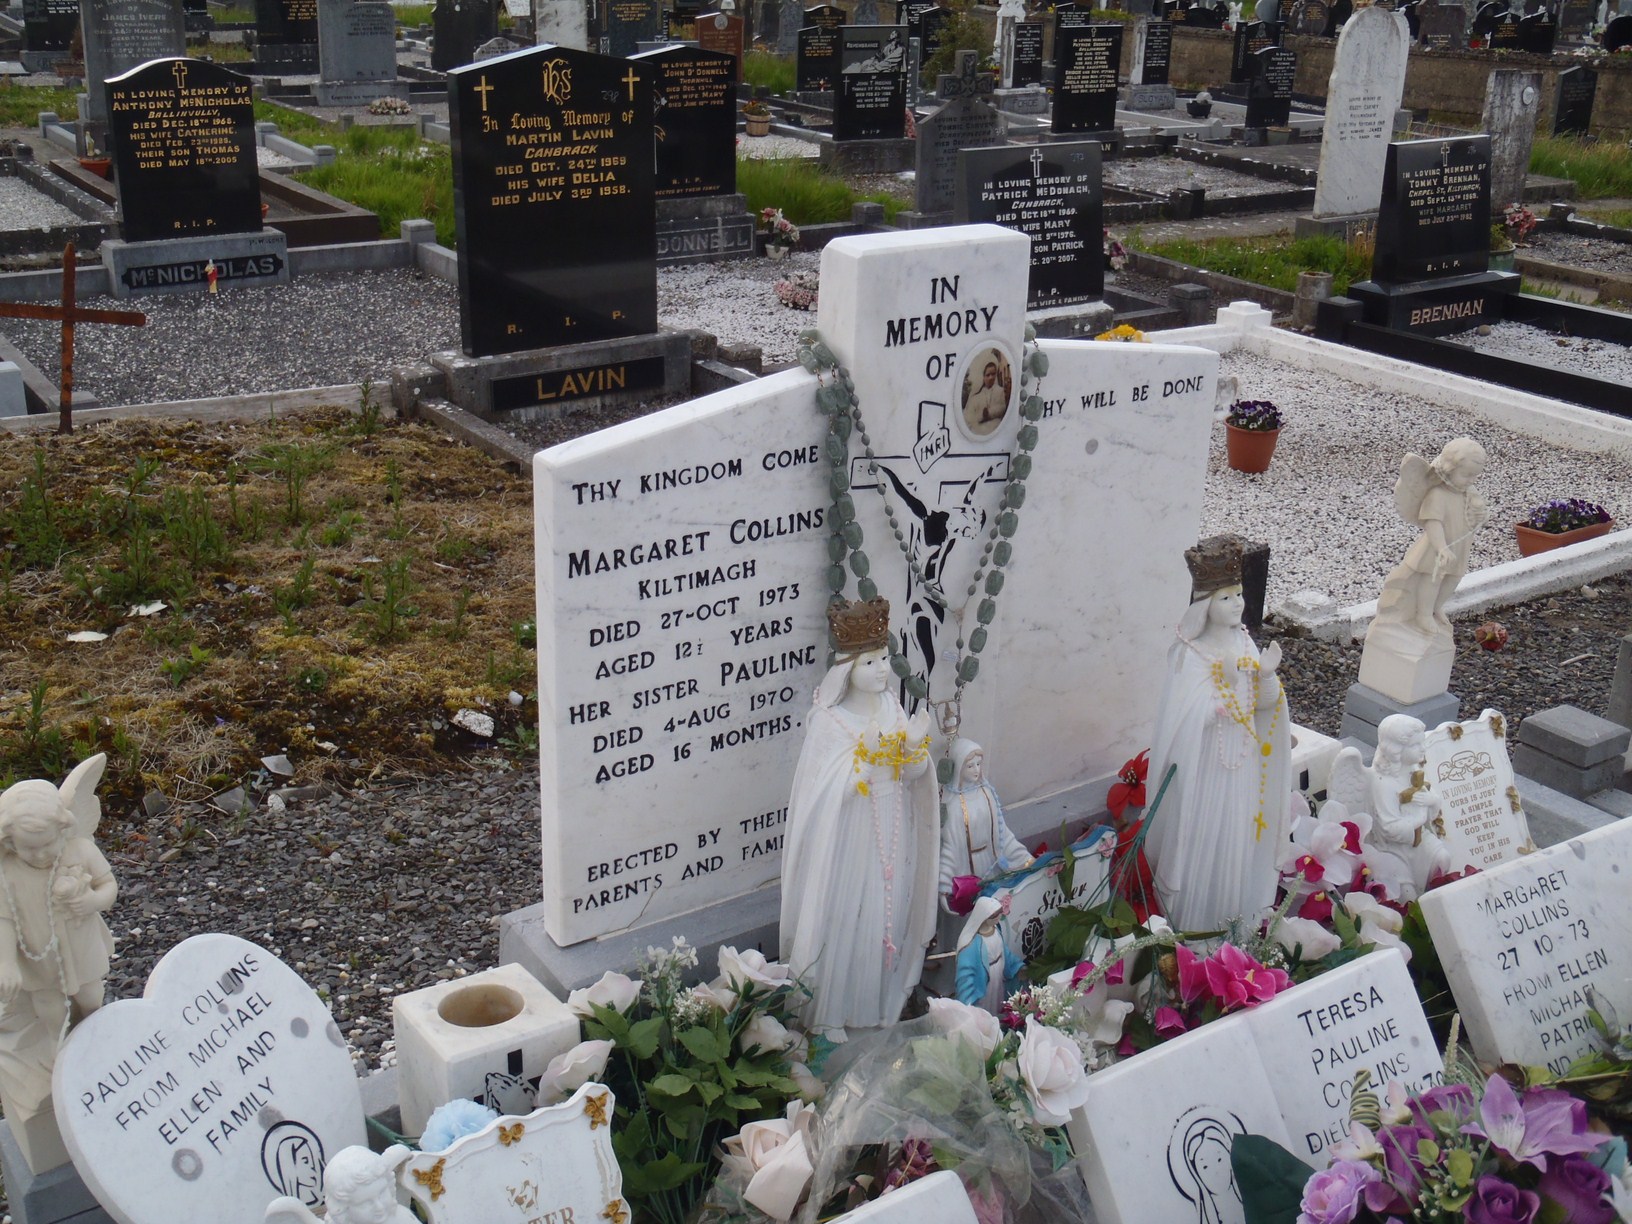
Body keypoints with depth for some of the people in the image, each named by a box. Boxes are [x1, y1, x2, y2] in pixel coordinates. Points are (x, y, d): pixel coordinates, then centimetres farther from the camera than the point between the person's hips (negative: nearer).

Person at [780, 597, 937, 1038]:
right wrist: (866, 753, -29)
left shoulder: (892, 707, 1)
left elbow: (913, 775, 3)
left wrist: (914, 744, -17)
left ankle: (882, 1000, 34)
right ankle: (829, 1013, 19)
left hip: (894, 833, 5)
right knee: (844, 919, 4)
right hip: (849, 837, -5)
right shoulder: (828, 719, -15)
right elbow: (829, 791, -19)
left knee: (890, 912, 15)